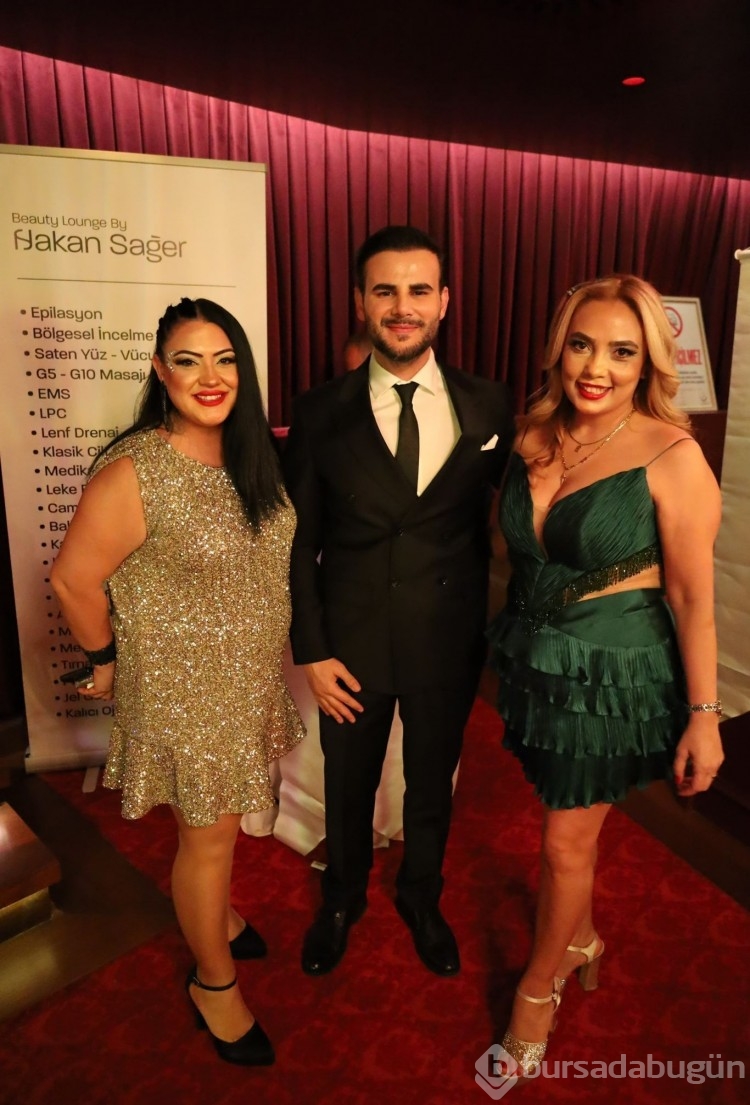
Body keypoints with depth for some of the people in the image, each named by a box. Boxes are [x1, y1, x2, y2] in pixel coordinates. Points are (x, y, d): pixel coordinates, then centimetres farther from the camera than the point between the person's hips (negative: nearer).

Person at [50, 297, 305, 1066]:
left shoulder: (252, 455, -2)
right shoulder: (133, 473, -23)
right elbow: (74, 579, -15)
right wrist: (107, 661, -3)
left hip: (252, 677, 6)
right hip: (183, 685, -6)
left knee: (223, 814, 25)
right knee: (207, 831, 11)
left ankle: (216, 914, 54)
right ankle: (214, 983, 37)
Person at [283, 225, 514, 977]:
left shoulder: (489, 408, -6)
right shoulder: (320, 413, -8)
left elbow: (506, 516, 1)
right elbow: (299, 542, -4)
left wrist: (499, 632, -5)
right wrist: (310, 651, -7)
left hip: (450, 641, 1)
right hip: (352, 642, 0)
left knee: (433, 782, 22)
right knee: (347, 786, 20)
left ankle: (421, 900, 52)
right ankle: (342, 900, 51)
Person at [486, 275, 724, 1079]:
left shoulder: (671, 457, -18)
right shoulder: (534, 436, -3)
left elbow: (692, 596, -14)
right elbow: (523, 553, 6)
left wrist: (704, 715, -10)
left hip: (613, 677, -4)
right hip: (534, 663, 5)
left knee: (567, 841, 11)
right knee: (571, 822, 23)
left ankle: (538, 988, 39)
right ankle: (581, 941, 52)